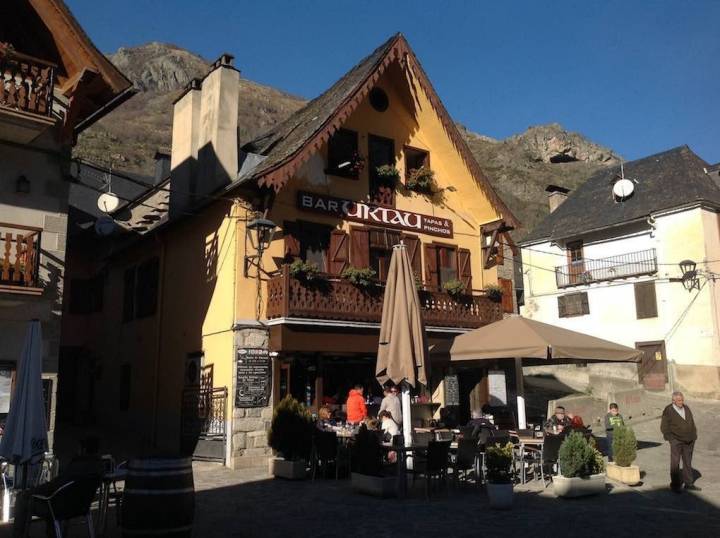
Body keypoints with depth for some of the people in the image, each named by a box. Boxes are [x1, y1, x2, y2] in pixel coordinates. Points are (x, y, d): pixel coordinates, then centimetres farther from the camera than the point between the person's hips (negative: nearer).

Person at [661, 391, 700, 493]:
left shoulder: (686, 408, 9)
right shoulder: (668, 411, -8)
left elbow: (692, 423, 18)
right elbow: (664, 427, -6)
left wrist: (694, 435, 9)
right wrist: (671, 439, -9)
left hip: (689, 442, 5)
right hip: (676, 441, -5)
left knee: (688, 462, 12)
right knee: (675, 463, -3)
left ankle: (689, 483, 21)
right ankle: (675, 485, 4)